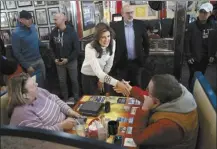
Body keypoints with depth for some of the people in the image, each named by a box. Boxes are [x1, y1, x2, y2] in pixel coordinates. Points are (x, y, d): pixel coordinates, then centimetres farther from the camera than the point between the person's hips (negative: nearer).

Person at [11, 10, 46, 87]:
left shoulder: (32, 27, 0)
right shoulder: (16, 33, -16)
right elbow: (17, 53, -15)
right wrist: (27, 66, -16)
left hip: (39, 60, 6)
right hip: (29, 63, -6)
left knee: (42, 82, 17)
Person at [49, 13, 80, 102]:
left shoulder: (71, 32, -14)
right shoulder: (53, 32, -2)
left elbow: (77, 49, -13)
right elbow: (51, 47, 8)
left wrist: (68, 59, -17)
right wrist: (55, 58, -5)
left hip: (71, 61, -3)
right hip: (59, 62, 3)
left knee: (74, 80, 10)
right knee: (62, 81, 13)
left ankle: (76, 98, 28)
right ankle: (65, 98, 30)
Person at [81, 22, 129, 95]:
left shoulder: (112, 43, -19)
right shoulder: (90, 48, -33)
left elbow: (109, 63, -6)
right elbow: (98, 72, -41)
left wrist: (102, 79, 0)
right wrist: (117, 83, -52)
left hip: (102, 74, 4)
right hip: (88, 75, -3)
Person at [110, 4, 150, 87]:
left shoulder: (140, 24, -1)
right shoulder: (115, 26, -5)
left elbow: (146, 41, 10)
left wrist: (146, 55, 10)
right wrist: (114, 60, 0)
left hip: (136, 62, 1)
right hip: (122, 63, -1)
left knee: (136, 86, 14)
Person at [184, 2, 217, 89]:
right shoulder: (191, 26, -12)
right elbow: (186, 42, -11)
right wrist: (188, 56, -13)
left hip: (205, 57, 4)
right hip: (193, 57, -3)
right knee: (193, 75, 2)